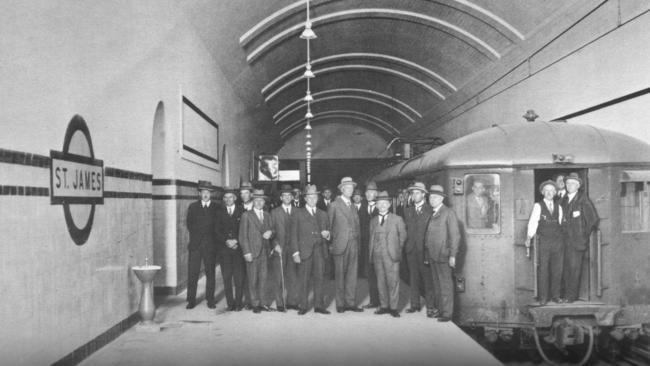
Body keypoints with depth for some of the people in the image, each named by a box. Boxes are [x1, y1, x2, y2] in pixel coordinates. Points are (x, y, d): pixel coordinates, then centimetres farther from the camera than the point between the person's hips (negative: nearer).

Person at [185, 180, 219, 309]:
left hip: (210, 245, -1)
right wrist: (196, 236, 2)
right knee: (192, 273, 0)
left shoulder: (216, 208, 5)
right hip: (195, 245, 1)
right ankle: (191, 300, 7)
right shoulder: (193, 207, 11)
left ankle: (210, 300, 12)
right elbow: (190, 225, 9)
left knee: (210, 273, 4)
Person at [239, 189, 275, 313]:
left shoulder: (267, 216, 16)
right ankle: (255, 304, 9)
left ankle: (262, 302, 13)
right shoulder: (246, 215, 1)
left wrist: (270, 233, -3)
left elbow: (270, 230, 22)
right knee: (253, 280, 1)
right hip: (252, 252, -4)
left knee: (263, 279, 5)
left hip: (265, 252, 4)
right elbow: (243, 236, -3)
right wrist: (246, 252, -11)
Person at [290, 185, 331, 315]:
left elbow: (328, 230, 22)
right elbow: (294, 234, 2)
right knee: (304, 280, -2)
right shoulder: (298, 214, 7)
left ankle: (319, 305, 7)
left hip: (320, 250, 3)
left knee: (319, 278, 0)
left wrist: (327, 234, -3)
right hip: (304, 250, -3)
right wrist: (295, 252, -7)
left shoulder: (323, 214, 18)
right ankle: (303, 306, 6)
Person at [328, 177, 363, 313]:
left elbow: (356, 224, 17)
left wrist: (358, 241, 10)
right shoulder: (334, 205, -2)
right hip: (340, 244, -5)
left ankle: (351, 302, 10)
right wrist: (332, 240, -3)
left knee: (352, 274, 4)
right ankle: (340, 304, 7)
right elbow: (329, 225, -1)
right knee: (340, 275, 1)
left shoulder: (353, 206, 15)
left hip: (354, 244, 5)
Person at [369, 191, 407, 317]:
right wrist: (371, 253, 7)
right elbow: (371, 238, 14)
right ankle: (384, 306, 13)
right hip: (377, 256, 3)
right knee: (380, 282, 5)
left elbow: (403, 236, 9)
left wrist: (397, 249, 6)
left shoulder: (397, 219, 5)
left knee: (393, 281, -5)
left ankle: (393, 307, 2)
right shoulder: (373, 221, 13)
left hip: (391, 255, -3)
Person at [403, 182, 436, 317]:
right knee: (413, 278, 7)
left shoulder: (430, 210, 0)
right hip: (411, 249, 5)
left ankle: (430, 306, -4)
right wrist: (406, 245, 7)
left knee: (427, 278, -7)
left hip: (425, 249, -5)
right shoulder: (408, 211, 16)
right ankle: (415, 304, 14)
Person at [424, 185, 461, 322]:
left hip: (443, 255, -7)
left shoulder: (449, 213, -5)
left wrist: (452, 255, -15)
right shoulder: (432, 214, 16)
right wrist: (427, 255, 11)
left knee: (445, 284, -3)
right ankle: (440, 309, 18)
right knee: (436, 284, 11)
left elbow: (455, 235, -10)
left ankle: (447, 313, 2)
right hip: (432, 256, 7)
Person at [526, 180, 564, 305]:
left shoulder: (558, 207, 13)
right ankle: (543, 297, 4)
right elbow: (533, 222, -6)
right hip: (544, 241, -3)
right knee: (543, 270, -3)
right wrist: (529, 237, -13)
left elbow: (561, 223, 15)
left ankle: (555, 295, 14)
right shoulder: (538, 206, 1)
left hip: (558, 241, 3)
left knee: (557, 270, 4)